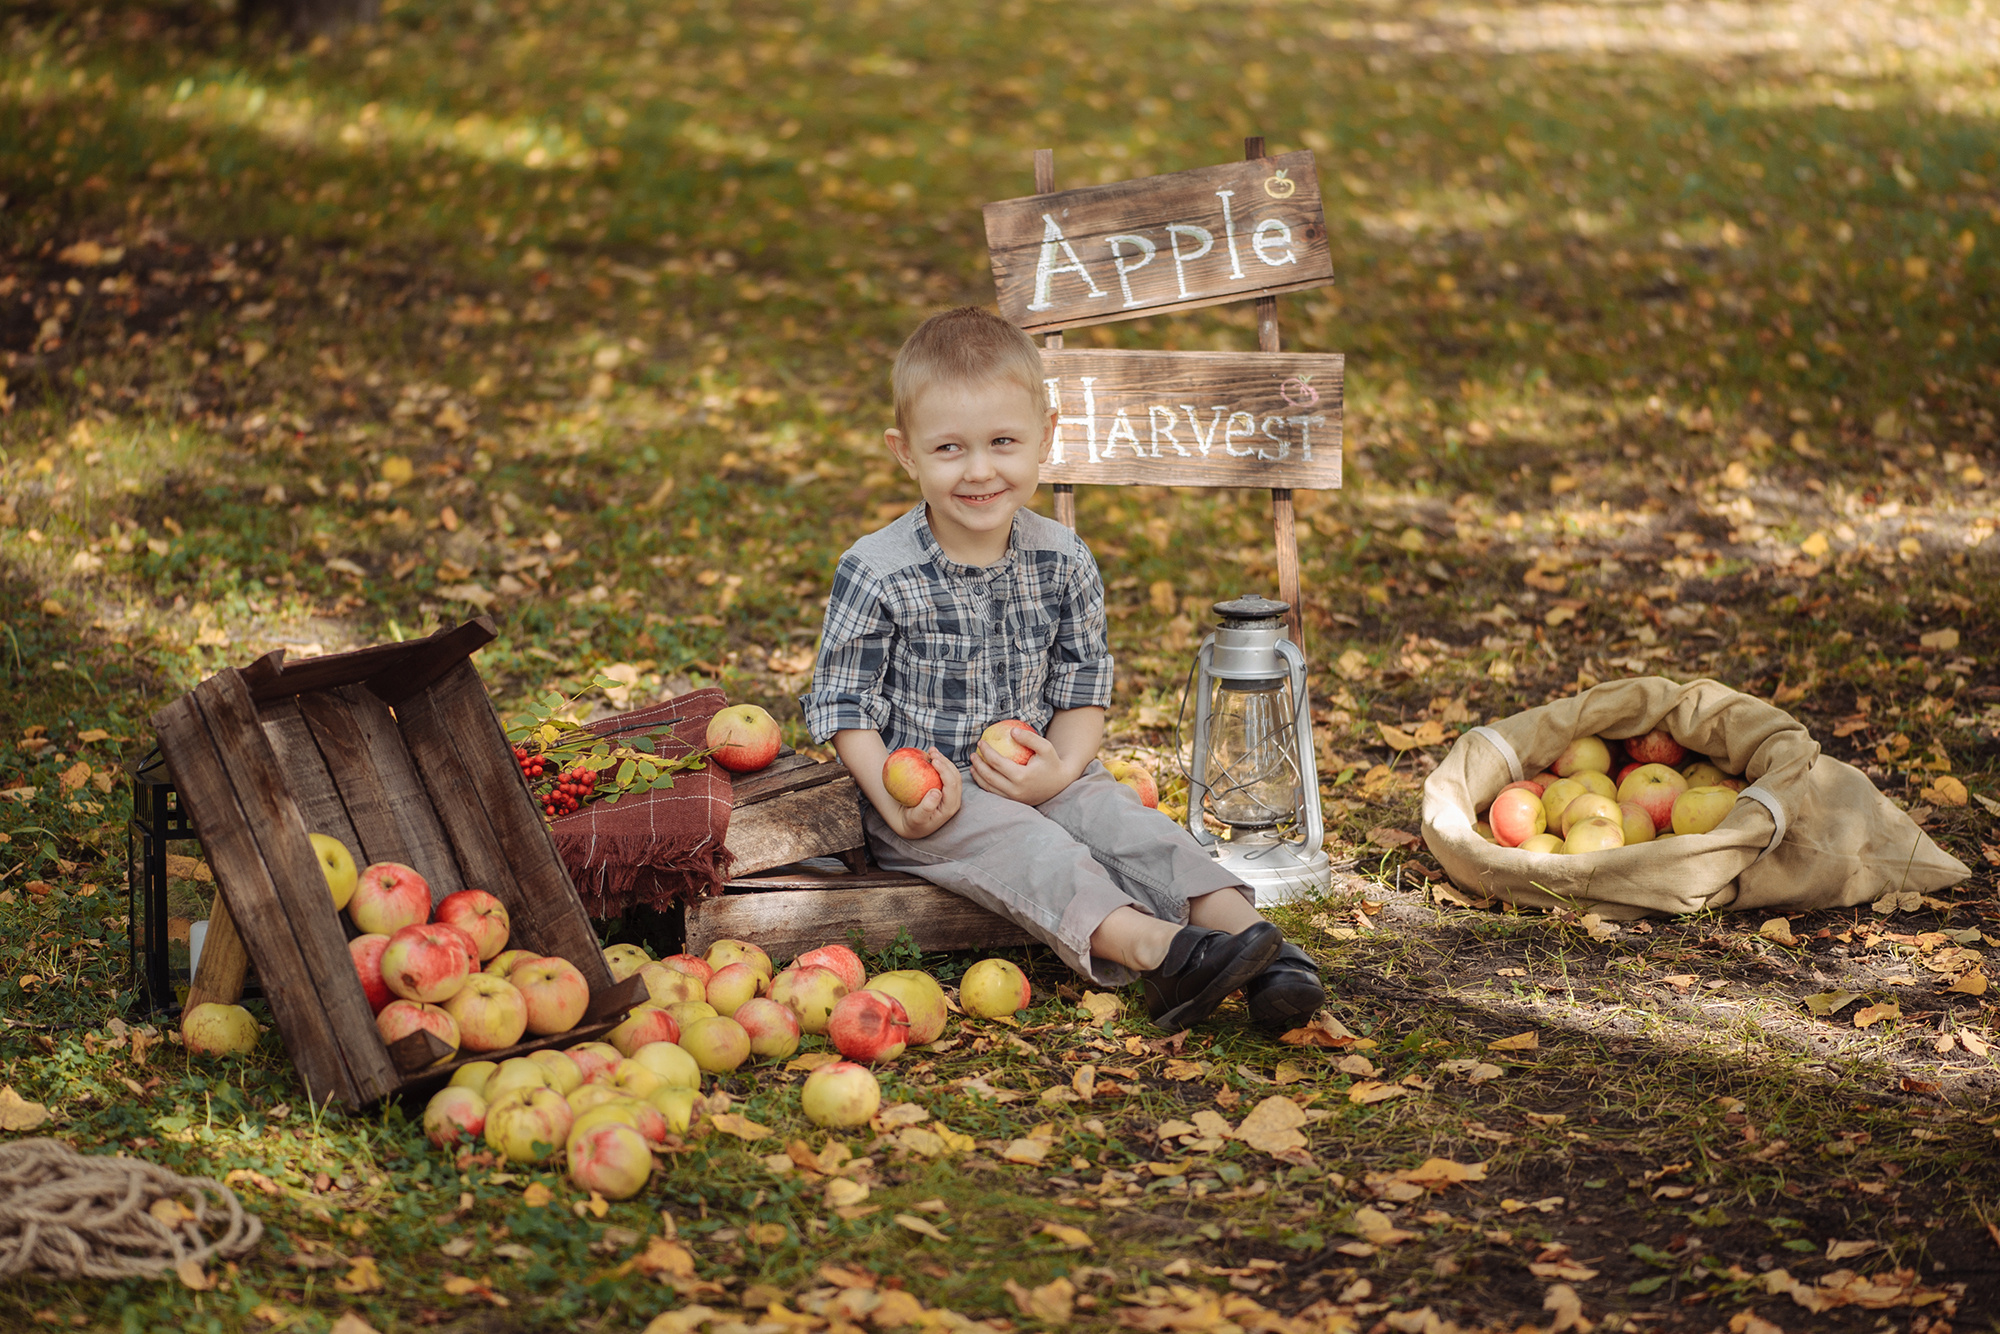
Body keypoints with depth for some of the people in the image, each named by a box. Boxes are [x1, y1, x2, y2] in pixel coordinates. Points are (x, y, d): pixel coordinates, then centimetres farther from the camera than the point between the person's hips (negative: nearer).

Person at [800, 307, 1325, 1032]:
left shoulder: (1064, 562, -1)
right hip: (927, 791, -4)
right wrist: (896, 802, -22)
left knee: (1125, 823, -21)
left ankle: (1244, 928, -36)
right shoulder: (876, 573, -12)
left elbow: (1083, 684, 6)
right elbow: (843, 705, -8)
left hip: (1035, 778, 4)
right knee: (1020, 845, -29)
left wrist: (1062, 767, -14)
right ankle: (1149, 946, -51)